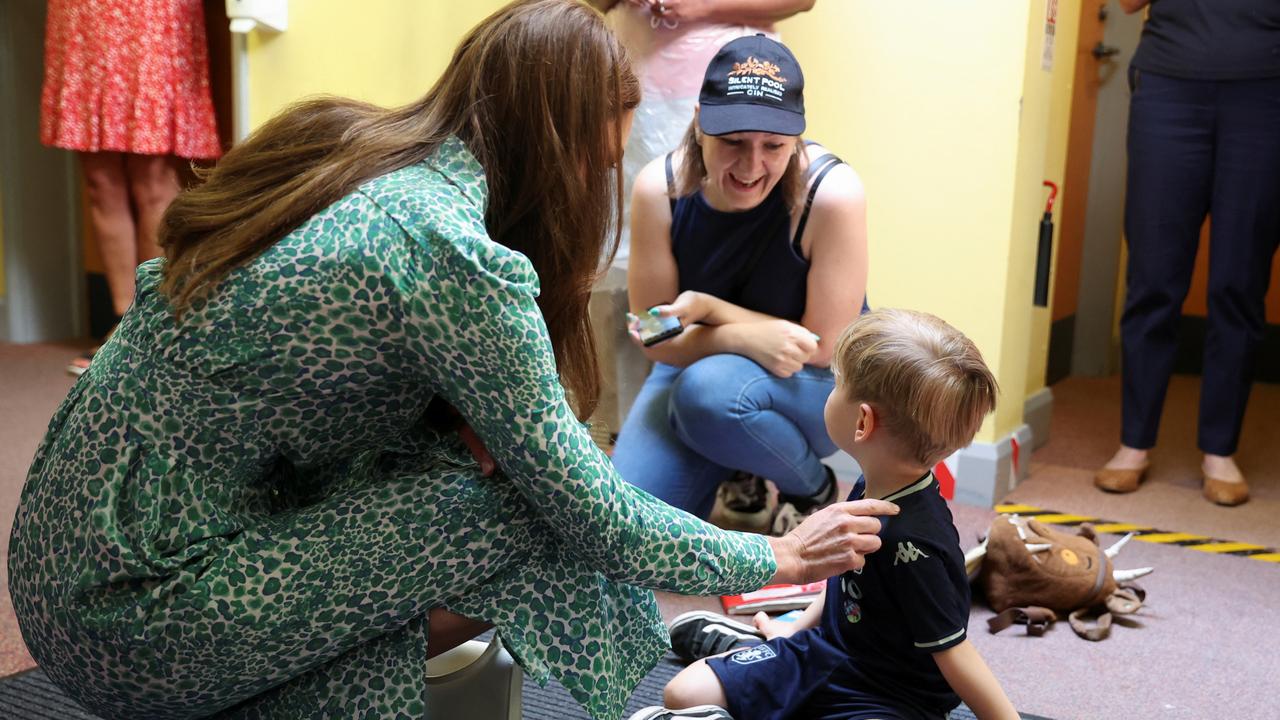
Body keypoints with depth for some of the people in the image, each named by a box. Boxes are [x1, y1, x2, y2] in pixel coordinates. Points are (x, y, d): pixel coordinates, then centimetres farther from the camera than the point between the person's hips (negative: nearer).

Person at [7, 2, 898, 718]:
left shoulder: (346, 143, 3)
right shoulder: (451, 251, -22)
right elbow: (591, 515, -16)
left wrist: (464, 424, -3)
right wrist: (780, 558, -1)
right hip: (135, 617, -8)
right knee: (525, 503, -12)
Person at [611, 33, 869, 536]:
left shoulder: (831, 193, -26)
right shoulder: (660, 188, -18)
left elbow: (823, 347, -20)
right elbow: (657, 338, -13)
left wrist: (707, 308, -28)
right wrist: (744, 336, -31)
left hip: (813, 385, -3)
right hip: (697, 367, 3)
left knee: (709, 389, -36)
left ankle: (814, 491, -5)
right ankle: (738, 475, 16)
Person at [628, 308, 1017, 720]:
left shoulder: (915, 541, -33)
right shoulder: (874, 491, -6)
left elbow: (953, 653, -22)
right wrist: (799, 629, 20)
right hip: (825, 654, 7)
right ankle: (735, 644, 25)